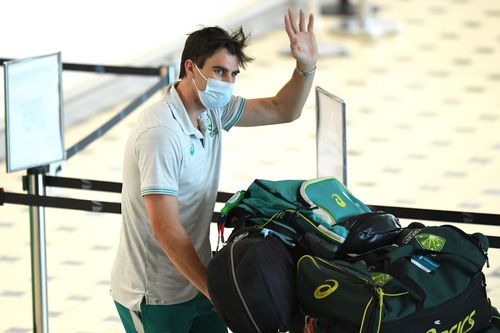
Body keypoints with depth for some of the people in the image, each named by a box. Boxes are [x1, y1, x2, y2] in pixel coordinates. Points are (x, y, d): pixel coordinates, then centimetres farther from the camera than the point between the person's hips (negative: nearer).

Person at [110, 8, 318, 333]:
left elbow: (282, 110, 12)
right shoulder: (161, 133, -25)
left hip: (195, 279, 8)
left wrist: (306, 67, -7)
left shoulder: (213, 109, 2)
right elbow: (166, 230, -27)